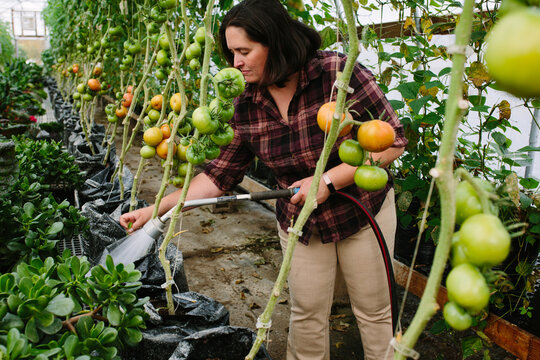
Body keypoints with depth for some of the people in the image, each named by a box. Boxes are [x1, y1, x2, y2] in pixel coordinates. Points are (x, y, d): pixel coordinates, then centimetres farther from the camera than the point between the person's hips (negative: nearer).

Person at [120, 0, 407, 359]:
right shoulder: (247, 107, -9)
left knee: (373, 312, 14)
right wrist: (157, 208, -8)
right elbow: (220, 174, -3)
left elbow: (394, 141, -18)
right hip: (300, 222, 3)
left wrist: (329, 180, -25)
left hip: (363, 212, -2)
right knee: (306, 314, 14)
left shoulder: (339, 72, -22)